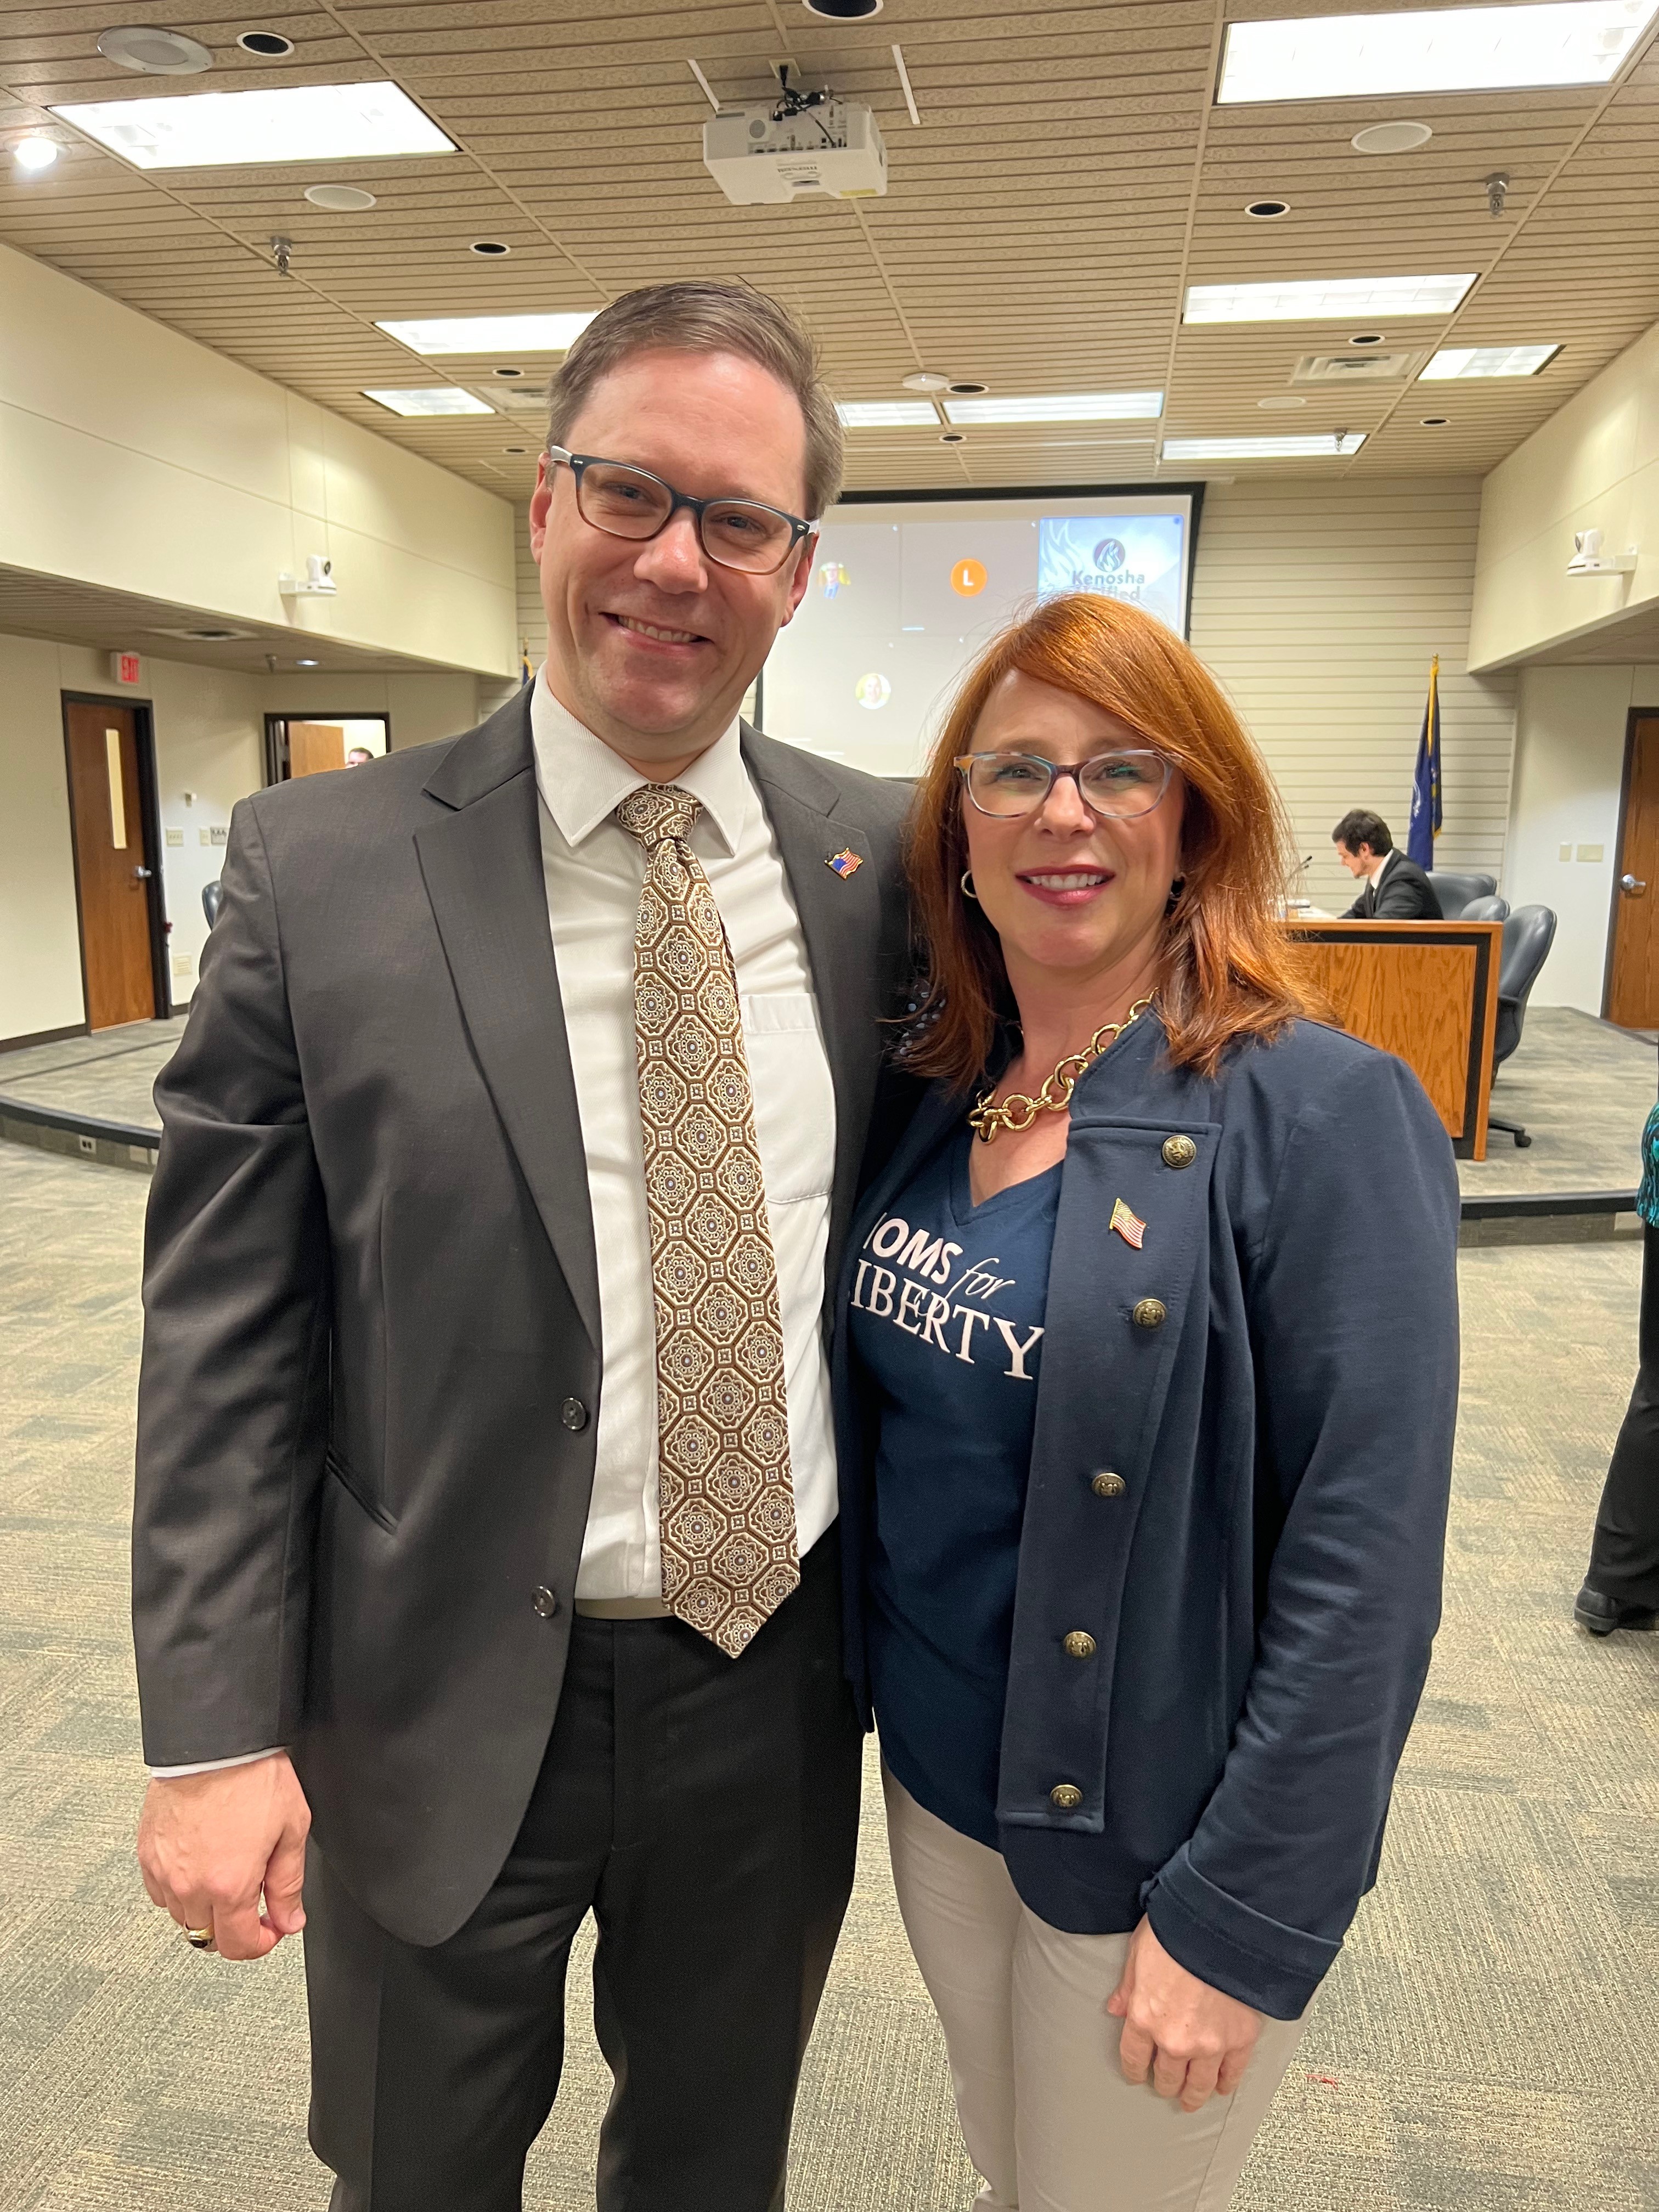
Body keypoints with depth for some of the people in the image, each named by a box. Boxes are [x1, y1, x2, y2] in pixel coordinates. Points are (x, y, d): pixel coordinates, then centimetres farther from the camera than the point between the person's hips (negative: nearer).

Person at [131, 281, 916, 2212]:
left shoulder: (878, 856, -4)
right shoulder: (319, 869, -12)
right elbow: (222, 1339, -9)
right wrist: (216, 1734, -10)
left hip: (779, 1686, 3)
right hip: (448, 1702, -1)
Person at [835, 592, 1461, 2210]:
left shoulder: (1317, 1119, -21)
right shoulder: (939, 1091, -2)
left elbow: (1364, 1562, -21)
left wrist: (1238, 1918, -18)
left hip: (1143, 1836, -5)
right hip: (931, 1776, 5)